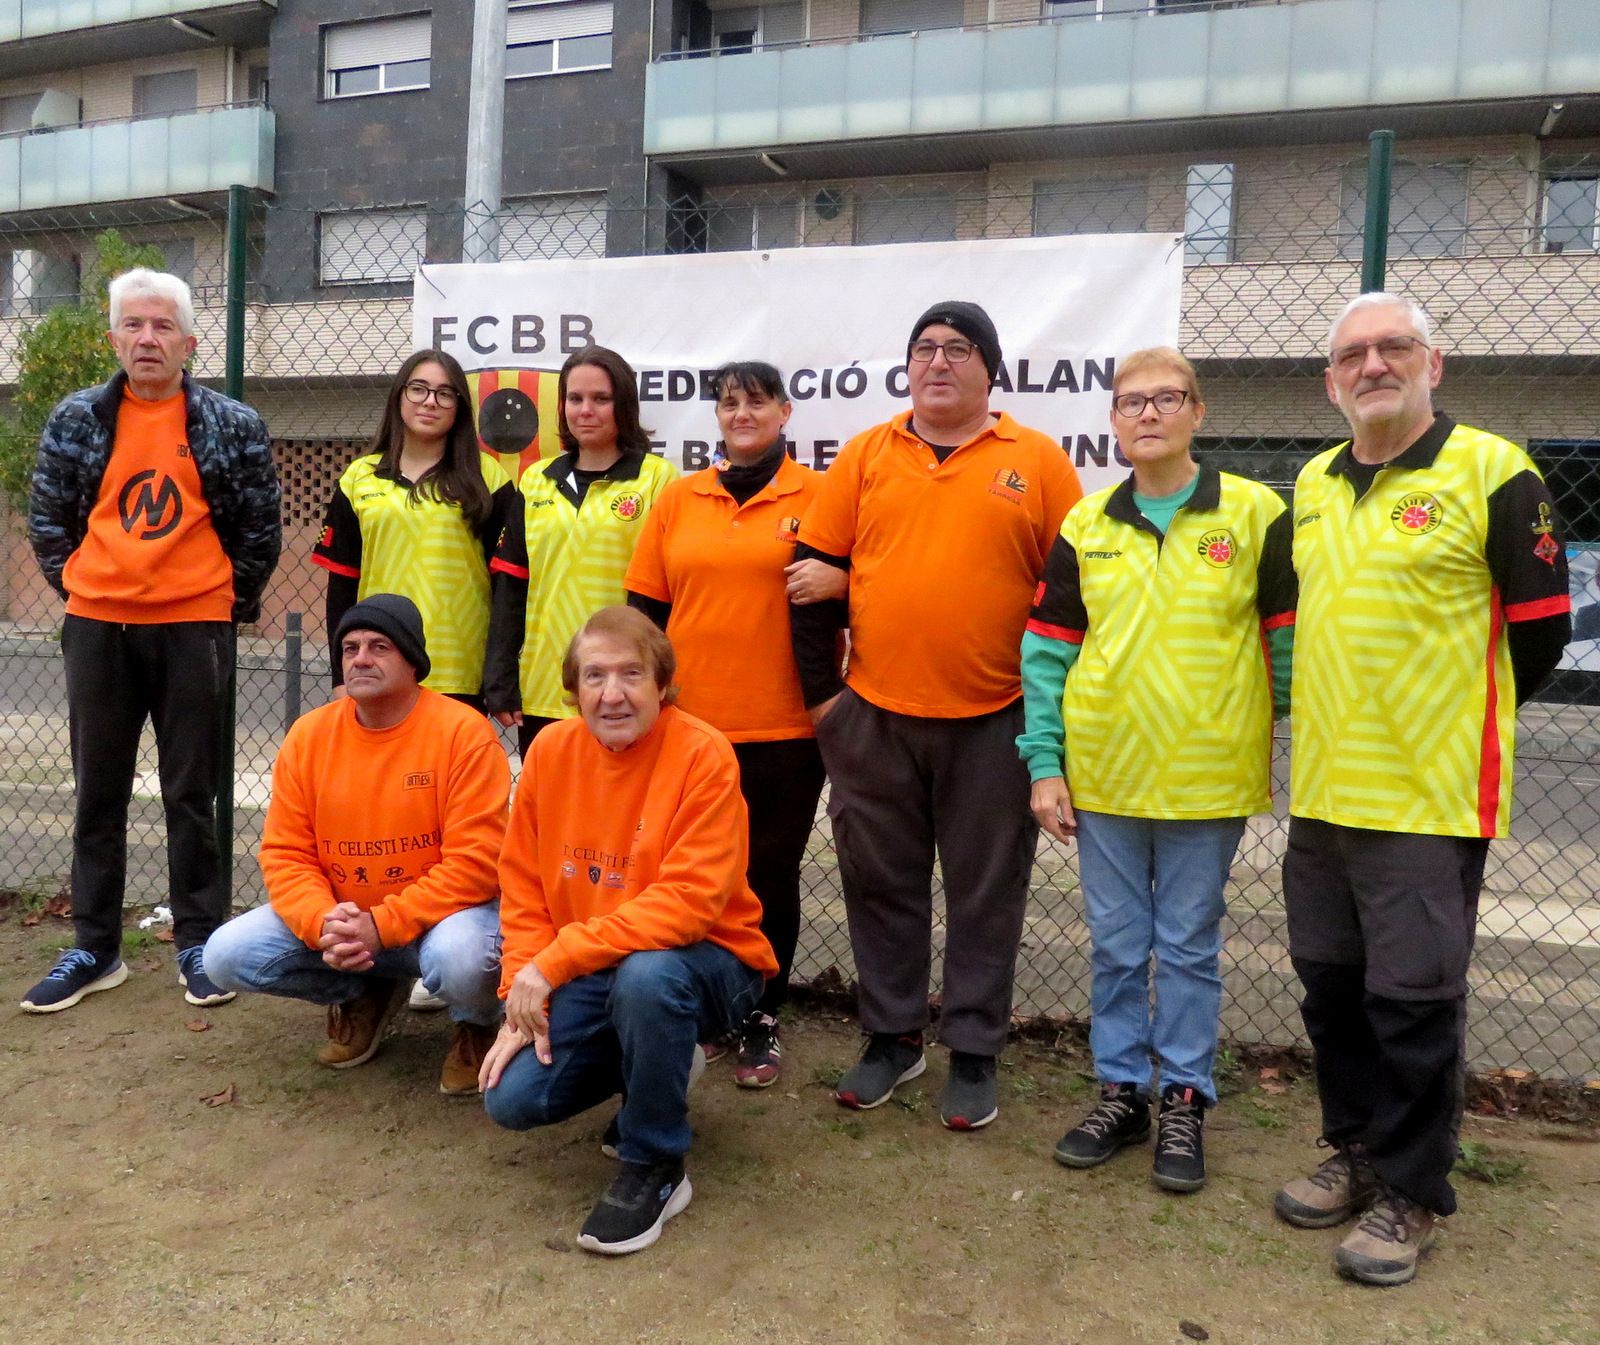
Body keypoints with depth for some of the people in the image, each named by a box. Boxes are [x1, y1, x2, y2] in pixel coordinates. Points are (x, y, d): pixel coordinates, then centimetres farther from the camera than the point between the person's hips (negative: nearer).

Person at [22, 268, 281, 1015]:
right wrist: (76, 585, 6)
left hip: (193, 630, -2)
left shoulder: (234, 426, 0)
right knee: (98, 794, 10)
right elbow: (47, 518, 12)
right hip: (97, 630, 3)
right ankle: (94, 949, 21)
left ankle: (200, 944, 16)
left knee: (193, 795, 4)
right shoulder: (75, 421, 5)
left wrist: (233, 601, 2)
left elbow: (261, 529, 4)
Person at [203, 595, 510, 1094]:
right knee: (227, 954, -11)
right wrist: (322, 923, -20)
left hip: (440, 915, -5)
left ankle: (478, 1026, 3)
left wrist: (381, 926, -26)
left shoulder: (464, 732, -16)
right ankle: (364, 996, 15)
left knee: (458, 958, -37)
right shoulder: (308, 735, -2)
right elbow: (285, 855, -1)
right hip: (336, 919, 5)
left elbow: (472, 864, -20)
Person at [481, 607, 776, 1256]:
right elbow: (523, 887, 3)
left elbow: (690, 902, -27)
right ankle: (655, 1077, 21)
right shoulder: (550, 750, -4)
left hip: (705, 963, -5)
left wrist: (556, 959, -26)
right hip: (587, 978, 5)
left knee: (645, 975, -37)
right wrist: (524, 999, -8)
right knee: (512, 1098, -10)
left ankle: (655, 1168, -11)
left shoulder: (703, 755, -21)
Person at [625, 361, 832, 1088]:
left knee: (768, 876, 9)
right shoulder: (678, 500, 8)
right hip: (688, 724, 3)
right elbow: (646, 606, 10)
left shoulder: (815, 496, 0)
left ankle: (760, 1023, 25)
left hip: (783, 729, -2)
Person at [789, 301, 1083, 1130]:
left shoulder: (1037, 460, 0)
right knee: (881, 885, 12)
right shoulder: (864, 456, 5)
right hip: (872, 716, 2)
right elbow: (814, 572, 6)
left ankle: (973, 1054, 24)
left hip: (994, 720, -2)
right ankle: (890, 1037, 30)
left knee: (985, 892, 9)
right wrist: (821, 691, 2)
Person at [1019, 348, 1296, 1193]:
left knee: (1188, 946, 10)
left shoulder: (1256, 514, -3)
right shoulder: (1086, 526, 4)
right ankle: (1120, 1091, 28)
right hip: (1103, 775, 3)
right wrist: (1044, 765, 0)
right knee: (1115, 945, 13)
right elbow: (1046, 650, 4)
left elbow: (1288, 646, 0)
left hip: (1208, 778, -2)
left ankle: (1184, 1100, 26)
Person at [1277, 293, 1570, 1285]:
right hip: (1322, 792, 6)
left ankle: (1414, 1193, 19)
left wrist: (1459, 721, 5)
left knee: (1413, 999, 2)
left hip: (1430, 795, -6)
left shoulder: (1493, 473, -8)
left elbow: (1540, 628, -4)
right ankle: (1356, 1152, 33)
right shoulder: (1313, 485, 11)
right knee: (1332, 983, 15)